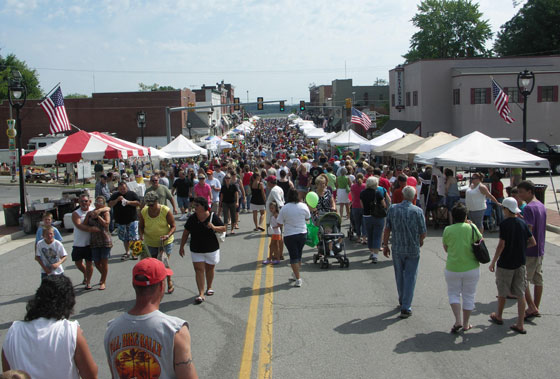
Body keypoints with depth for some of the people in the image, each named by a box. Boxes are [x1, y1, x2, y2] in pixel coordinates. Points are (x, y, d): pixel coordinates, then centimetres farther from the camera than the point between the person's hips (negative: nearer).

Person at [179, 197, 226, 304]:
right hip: (196, 250, 1)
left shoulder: (213, 216, -9)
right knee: (199, 270, -6)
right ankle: (201, 294, -6)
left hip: (211, 249, -1)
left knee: (209, 268, 14)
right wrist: (181, 246, 6)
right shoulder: (192, 218, -4)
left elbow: (223, 228, -5)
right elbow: (186, 233, 5)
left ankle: (209, 287, 38)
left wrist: (213, 227, -24)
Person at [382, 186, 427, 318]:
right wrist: (420, 242, 16)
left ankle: (402, 301, 35)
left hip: (397, 248, 2)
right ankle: (406, 307, 1)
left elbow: (387, 229, -3)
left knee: (399, 276, 19)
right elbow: (423, 233, -6)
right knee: (410, 277, 5)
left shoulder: (393, 208, -5)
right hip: (413, 249, -2)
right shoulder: (418, 211, -10)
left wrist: (385, 245, 7)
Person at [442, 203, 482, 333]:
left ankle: (458, 321, 1)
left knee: (453, 293, 16)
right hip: (471, 268, 0)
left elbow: (446, 248, 5)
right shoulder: (471, 228, -9)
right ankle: (465, 324, 22)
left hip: (453, 268, 0)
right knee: (469, 295, 14)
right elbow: (480, 241, 7)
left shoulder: (447, 230, -7)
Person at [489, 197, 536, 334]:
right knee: (520, 294, 7)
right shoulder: (523, 223, 1)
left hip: (505, 264, -5)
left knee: (502, 292, 14)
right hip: (520, 263, 5)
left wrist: (493, 262, -9)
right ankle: (520, 324, 7)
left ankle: (498, 316, 32)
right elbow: (533, 242, 3)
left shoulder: (504, 224, -15)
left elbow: (501, 245, -17)